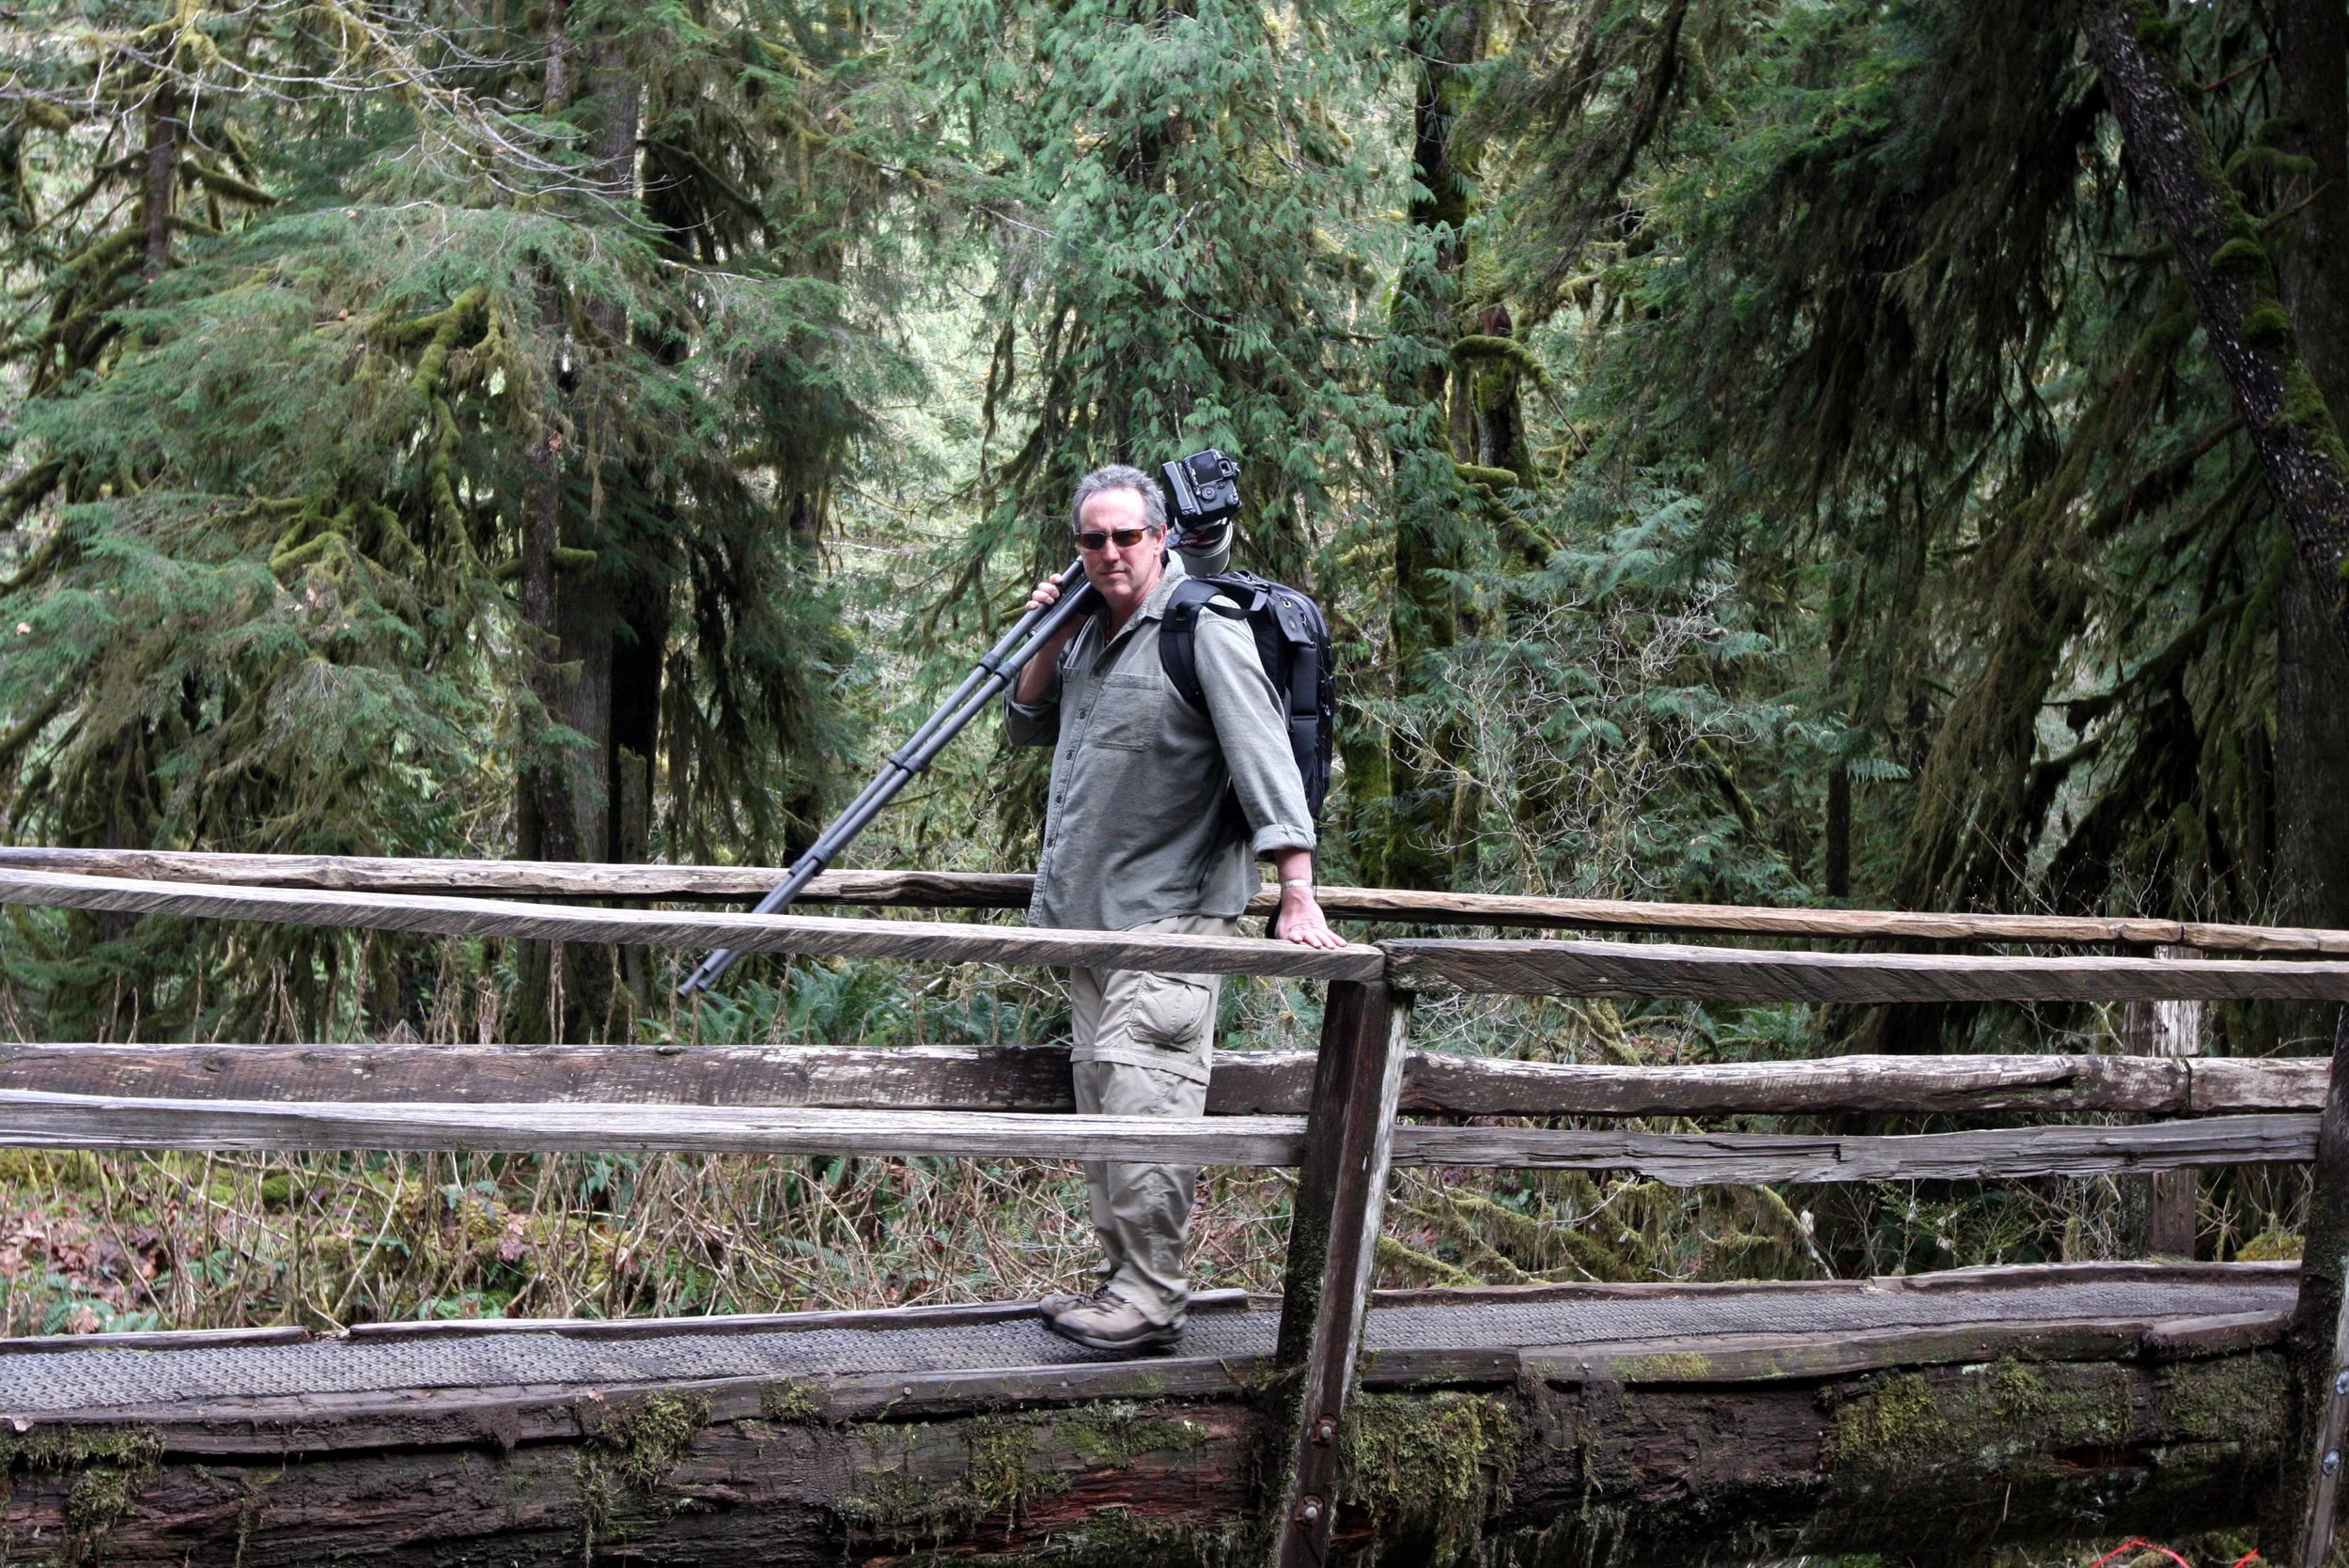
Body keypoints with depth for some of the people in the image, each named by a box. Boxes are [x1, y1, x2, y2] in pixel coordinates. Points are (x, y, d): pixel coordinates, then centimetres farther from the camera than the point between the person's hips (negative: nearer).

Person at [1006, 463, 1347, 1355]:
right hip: (1088, 914, 9)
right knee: (1101, 1103, 10)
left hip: (1168, 914, -9)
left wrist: (1298, 897, -26)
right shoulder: (1091, 629, 15)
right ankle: (1121, 1279, 16)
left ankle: (1150, 1299, -13)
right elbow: (1027, 727, 25)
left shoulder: (1204, 629, -11)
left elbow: (1264, 760, -18)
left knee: (1143, 1098, -15)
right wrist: (1047, 643, 5)